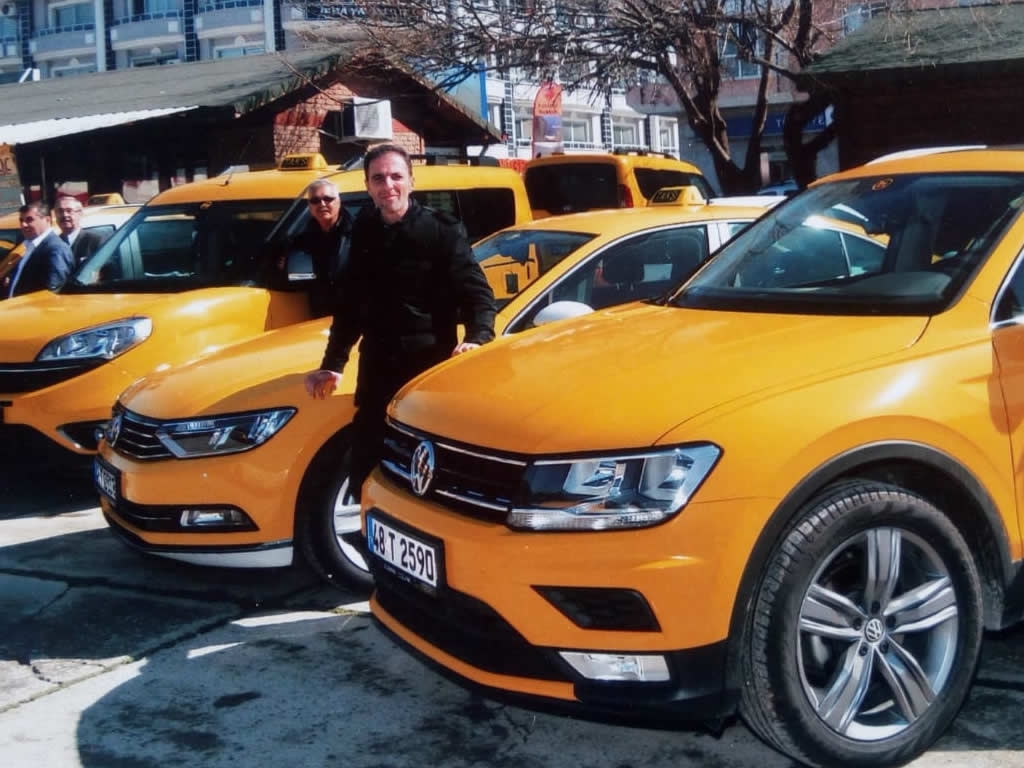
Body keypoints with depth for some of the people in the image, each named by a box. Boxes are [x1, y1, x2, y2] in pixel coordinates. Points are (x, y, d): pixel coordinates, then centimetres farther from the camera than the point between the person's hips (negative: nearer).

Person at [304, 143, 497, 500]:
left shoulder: (442, 229, -5)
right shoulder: (364, 234, 11)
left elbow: (477, 292, -11)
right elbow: (350, 306, 19)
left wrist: (478, 338, -30)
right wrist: (333, 364, 18)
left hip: (431, 370, -5)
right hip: (377, 374, 5)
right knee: (365, 477, 7)